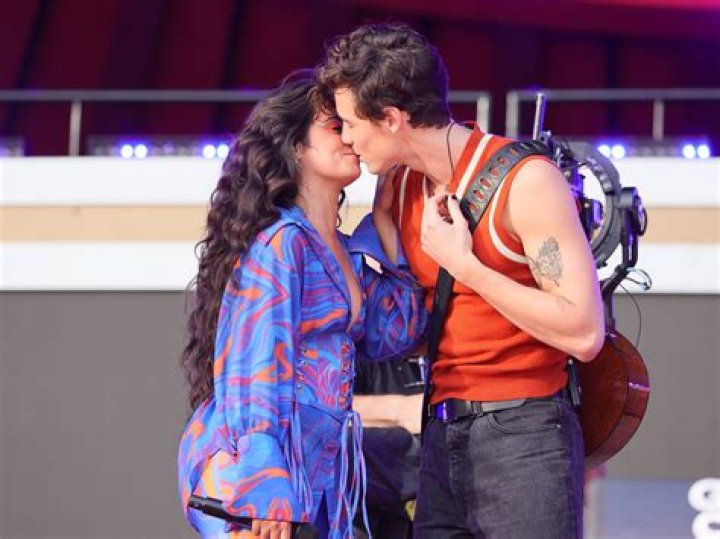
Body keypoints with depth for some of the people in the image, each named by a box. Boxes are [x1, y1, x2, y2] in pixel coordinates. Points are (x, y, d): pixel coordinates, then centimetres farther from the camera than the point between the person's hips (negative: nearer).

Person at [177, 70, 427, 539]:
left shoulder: (344, 254, 18)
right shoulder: (281, 240, -9)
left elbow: (391, 334, 11)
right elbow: (257, 365, -15)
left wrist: (385, 225, 13)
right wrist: (261, 488, -22)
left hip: (316, 476, 9)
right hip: (258, 469, -9)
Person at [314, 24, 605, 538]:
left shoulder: (525, 181, -13)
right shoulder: (401, 185, 10)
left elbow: (583, 333, -19)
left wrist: (463, 263, -17)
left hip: (521, 434, -7)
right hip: (442, 437, 7)